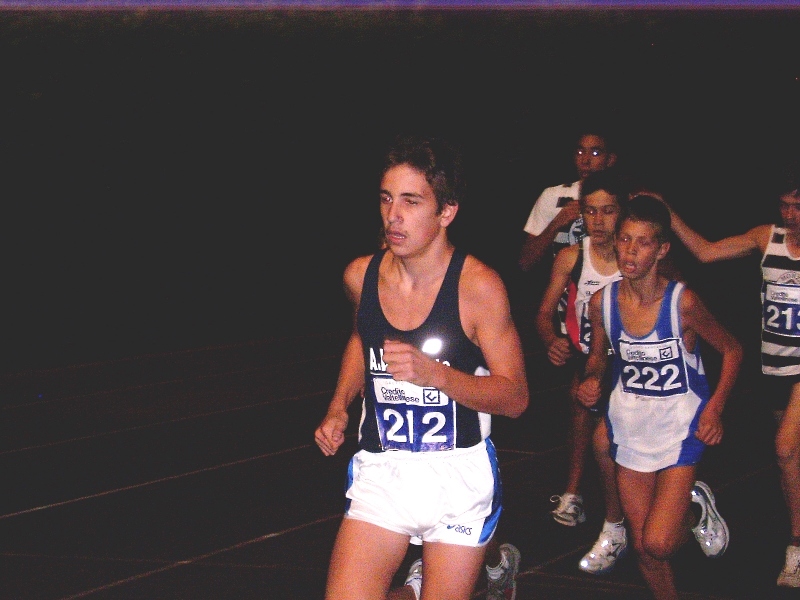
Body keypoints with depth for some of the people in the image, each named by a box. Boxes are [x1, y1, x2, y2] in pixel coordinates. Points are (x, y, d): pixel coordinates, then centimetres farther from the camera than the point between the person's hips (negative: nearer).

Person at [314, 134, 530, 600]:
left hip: (459, 475, -3)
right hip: (380, 472, 4)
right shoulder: (360, 276, -1)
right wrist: (339, 407, 8)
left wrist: (436, 373, -25)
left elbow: (515, 398, -11)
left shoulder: (477, 286, -14)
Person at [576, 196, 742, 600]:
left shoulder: (682, 302, -19)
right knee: (642, 547, 8)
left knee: (658, 544, -14)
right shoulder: (601, 302, -8)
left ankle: (697, 508, 18)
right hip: (628, 422, 4)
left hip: (680, 424, -4)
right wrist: (592, 380, -10)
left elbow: (731, 350, -5)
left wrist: (714, 408, -13)